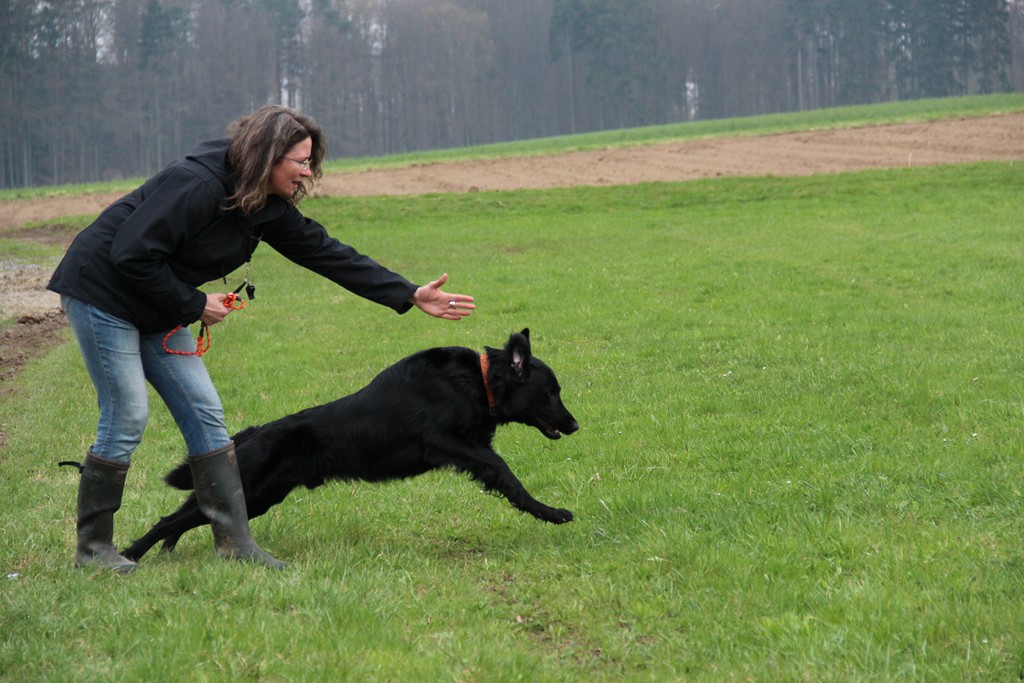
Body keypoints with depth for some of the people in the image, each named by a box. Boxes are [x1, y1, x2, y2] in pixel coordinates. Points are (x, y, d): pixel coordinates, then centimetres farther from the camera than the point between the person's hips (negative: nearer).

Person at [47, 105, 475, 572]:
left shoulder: (268, 209, 0)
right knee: (126, 416, -11)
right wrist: (193, 306, -19)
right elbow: (131, 255, -28)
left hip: (155, 310, 9)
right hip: (101, 292, -9)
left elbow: (327, 253, 4)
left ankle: (234, 539, 4)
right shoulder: (198, 186, -27)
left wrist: (410, 296, 0)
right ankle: (92, 547, 1)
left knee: (203, 412, 2)